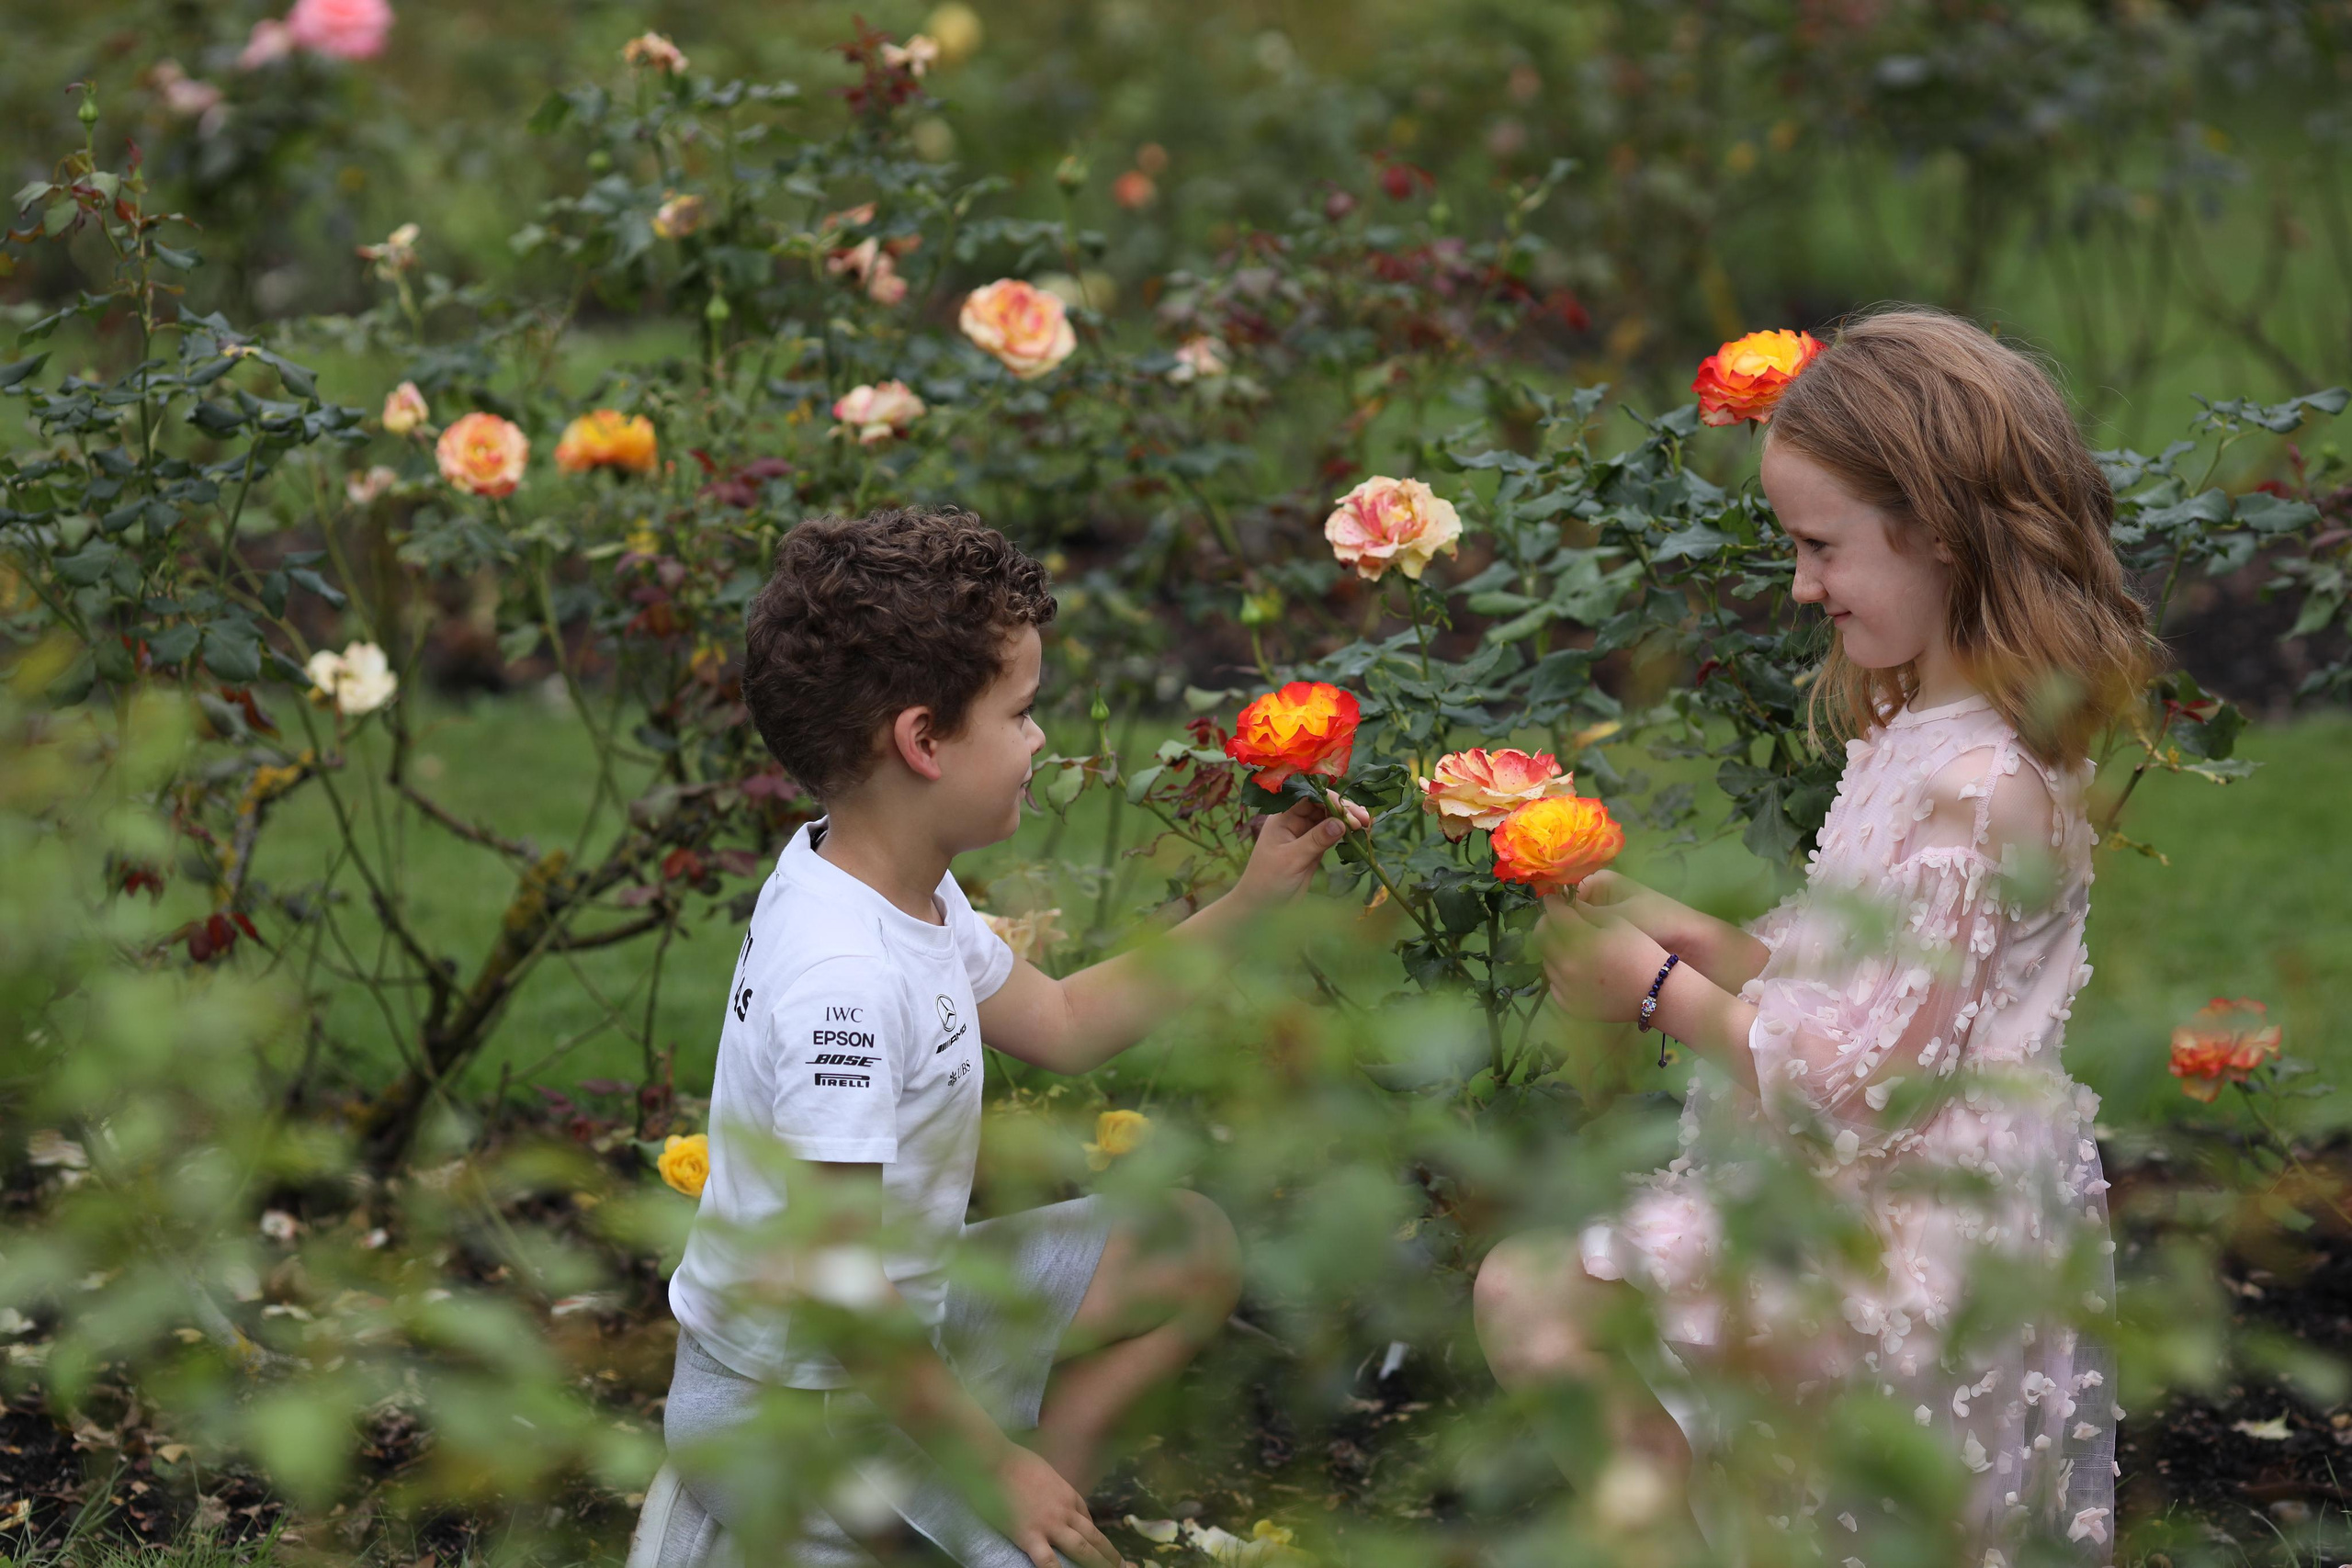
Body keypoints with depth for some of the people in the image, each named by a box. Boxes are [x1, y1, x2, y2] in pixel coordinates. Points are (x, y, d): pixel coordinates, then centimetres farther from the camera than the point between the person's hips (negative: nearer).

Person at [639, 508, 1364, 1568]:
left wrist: (1248, 903, 10)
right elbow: (833, 1283, -30)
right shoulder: (846, 978, -31)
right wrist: (991, 1458, -20)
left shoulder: (902, 888, -1)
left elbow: (1062, 1023, 16)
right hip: (791, 1407, -10)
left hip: (894, 1323, 10)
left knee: (1192, 1253, 17)